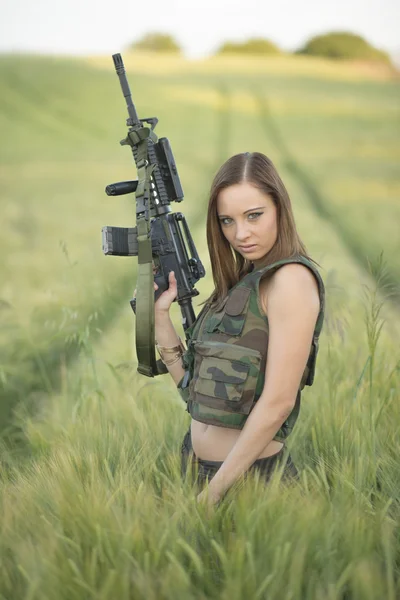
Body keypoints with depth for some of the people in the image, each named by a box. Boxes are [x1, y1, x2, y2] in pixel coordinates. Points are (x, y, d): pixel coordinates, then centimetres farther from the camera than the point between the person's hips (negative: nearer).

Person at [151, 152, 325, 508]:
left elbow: (279, 401, -20)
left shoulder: (292, 278, -15)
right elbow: (191, 382, 8)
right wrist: (160, 311, -2)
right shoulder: (240, 282, 10)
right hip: (196, 466, 8)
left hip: (250, 474, -8)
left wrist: (213, 492, -17)